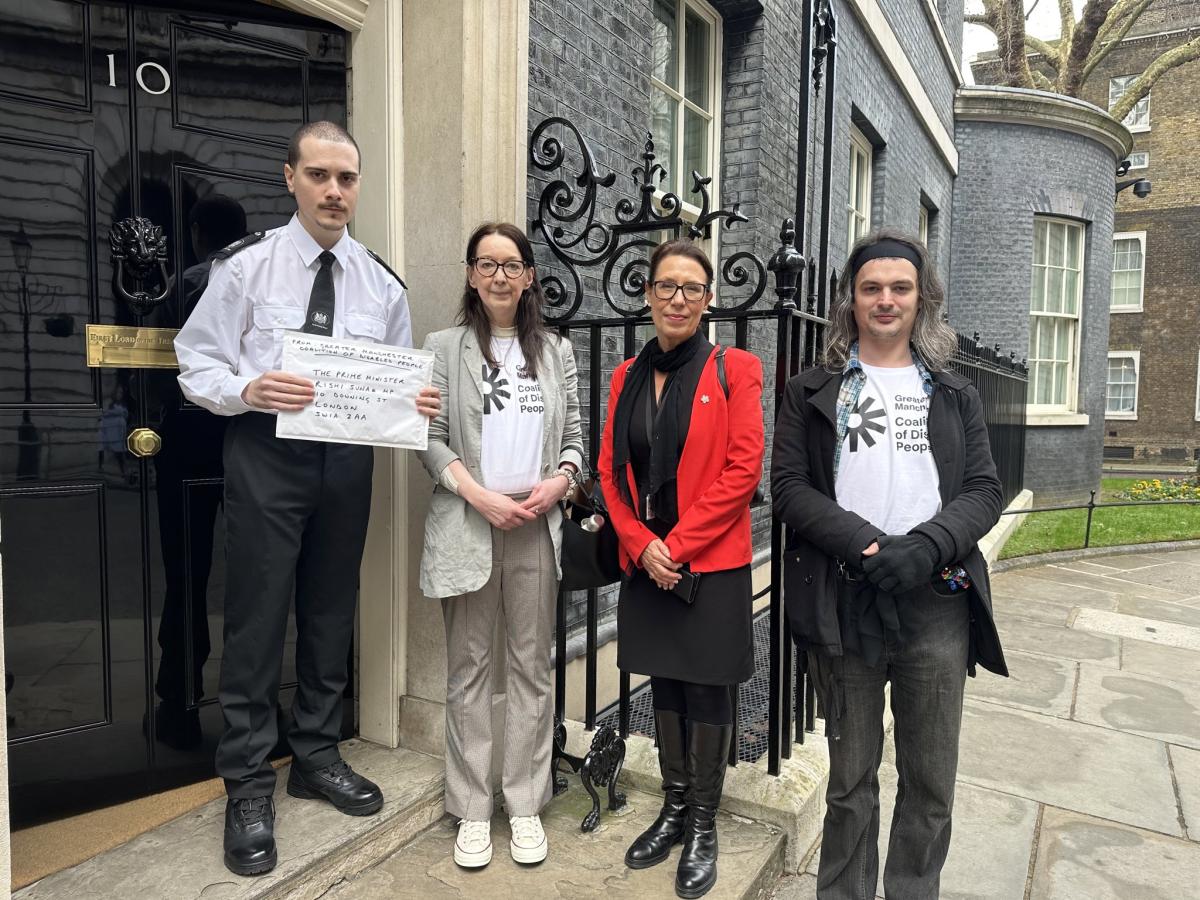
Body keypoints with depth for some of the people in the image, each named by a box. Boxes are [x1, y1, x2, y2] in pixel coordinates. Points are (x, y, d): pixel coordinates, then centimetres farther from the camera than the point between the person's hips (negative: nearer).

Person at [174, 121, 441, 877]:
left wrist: (417, 407, -14)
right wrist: (248, 390, -24)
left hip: (348, 460, 4)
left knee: (332, 613, 13)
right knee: (258, 616, 1)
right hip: (266, 456, -3)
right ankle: (248, 784, 18)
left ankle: (317, 756, 32)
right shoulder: (245, 265, -3)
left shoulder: (382, 283, 7)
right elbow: (196, 365, -4)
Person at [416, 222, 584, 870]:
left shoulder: (555, 351, 12)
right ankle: (471, 811, 21)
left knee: (532, 668, 8)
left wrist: (561, 480, -9)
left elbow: (573, 435, 11)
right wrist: (478, 494, -15)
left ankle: (526, 806, 22)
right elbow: (431, 438, -2)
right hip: (468, 526, -2)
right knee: (468, 670, 7)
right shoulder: (444, 347, 4)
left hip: (536, 527, 2)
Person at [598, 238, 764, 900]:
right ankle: (674, 808, 33)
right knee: (664, 684, 15)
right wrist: (641, 545, -7)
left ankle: (703, 826, 24)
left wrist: (677, 545, -13)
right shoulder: (628, 375, 8)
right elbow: (610, 470, 7)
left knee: (706, 690, 7)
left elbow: (743, 470, -11)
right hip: (646, 563, 4)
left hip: (711, 563, -4)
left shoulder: (733, 370, -4)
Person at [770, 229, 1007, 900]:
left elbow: (984, 490, 5)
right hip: (844, 599, -1)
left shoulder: (955, 395, 13)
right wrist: (866, 546, -15)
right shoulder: (813, 392, 7)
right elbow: (790, 487, -1)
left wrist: (924, 548, -13)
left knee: (932, 781, 9)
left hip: (936, 599, 2)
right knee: (852, 776, 10)